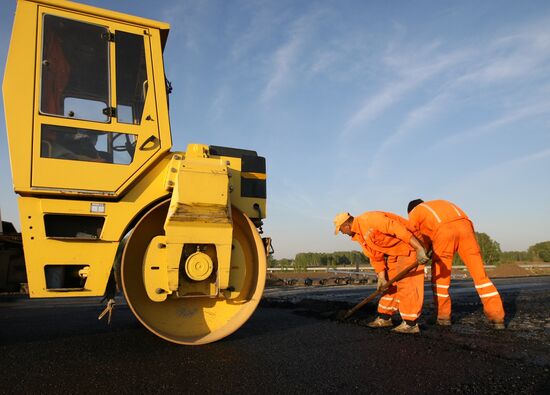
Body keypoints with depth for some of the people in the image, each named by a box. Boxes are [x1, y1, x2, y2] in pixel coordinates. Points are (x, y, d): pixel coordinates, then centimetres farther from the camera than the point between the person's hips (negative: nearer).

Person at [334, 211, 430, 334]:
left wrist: (419, 249, -32)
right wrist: (381, 277, 1)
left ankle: (410, 323, -4)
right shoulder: (359, 235, 6)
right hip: (394, 251, 10)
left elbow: (397, 228, -30)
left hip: (410, 243, -10)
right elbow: (375, 256, 8)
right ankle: (384, 318, 21)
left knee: (406, 283, -10)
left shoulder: (369, 219, -25)